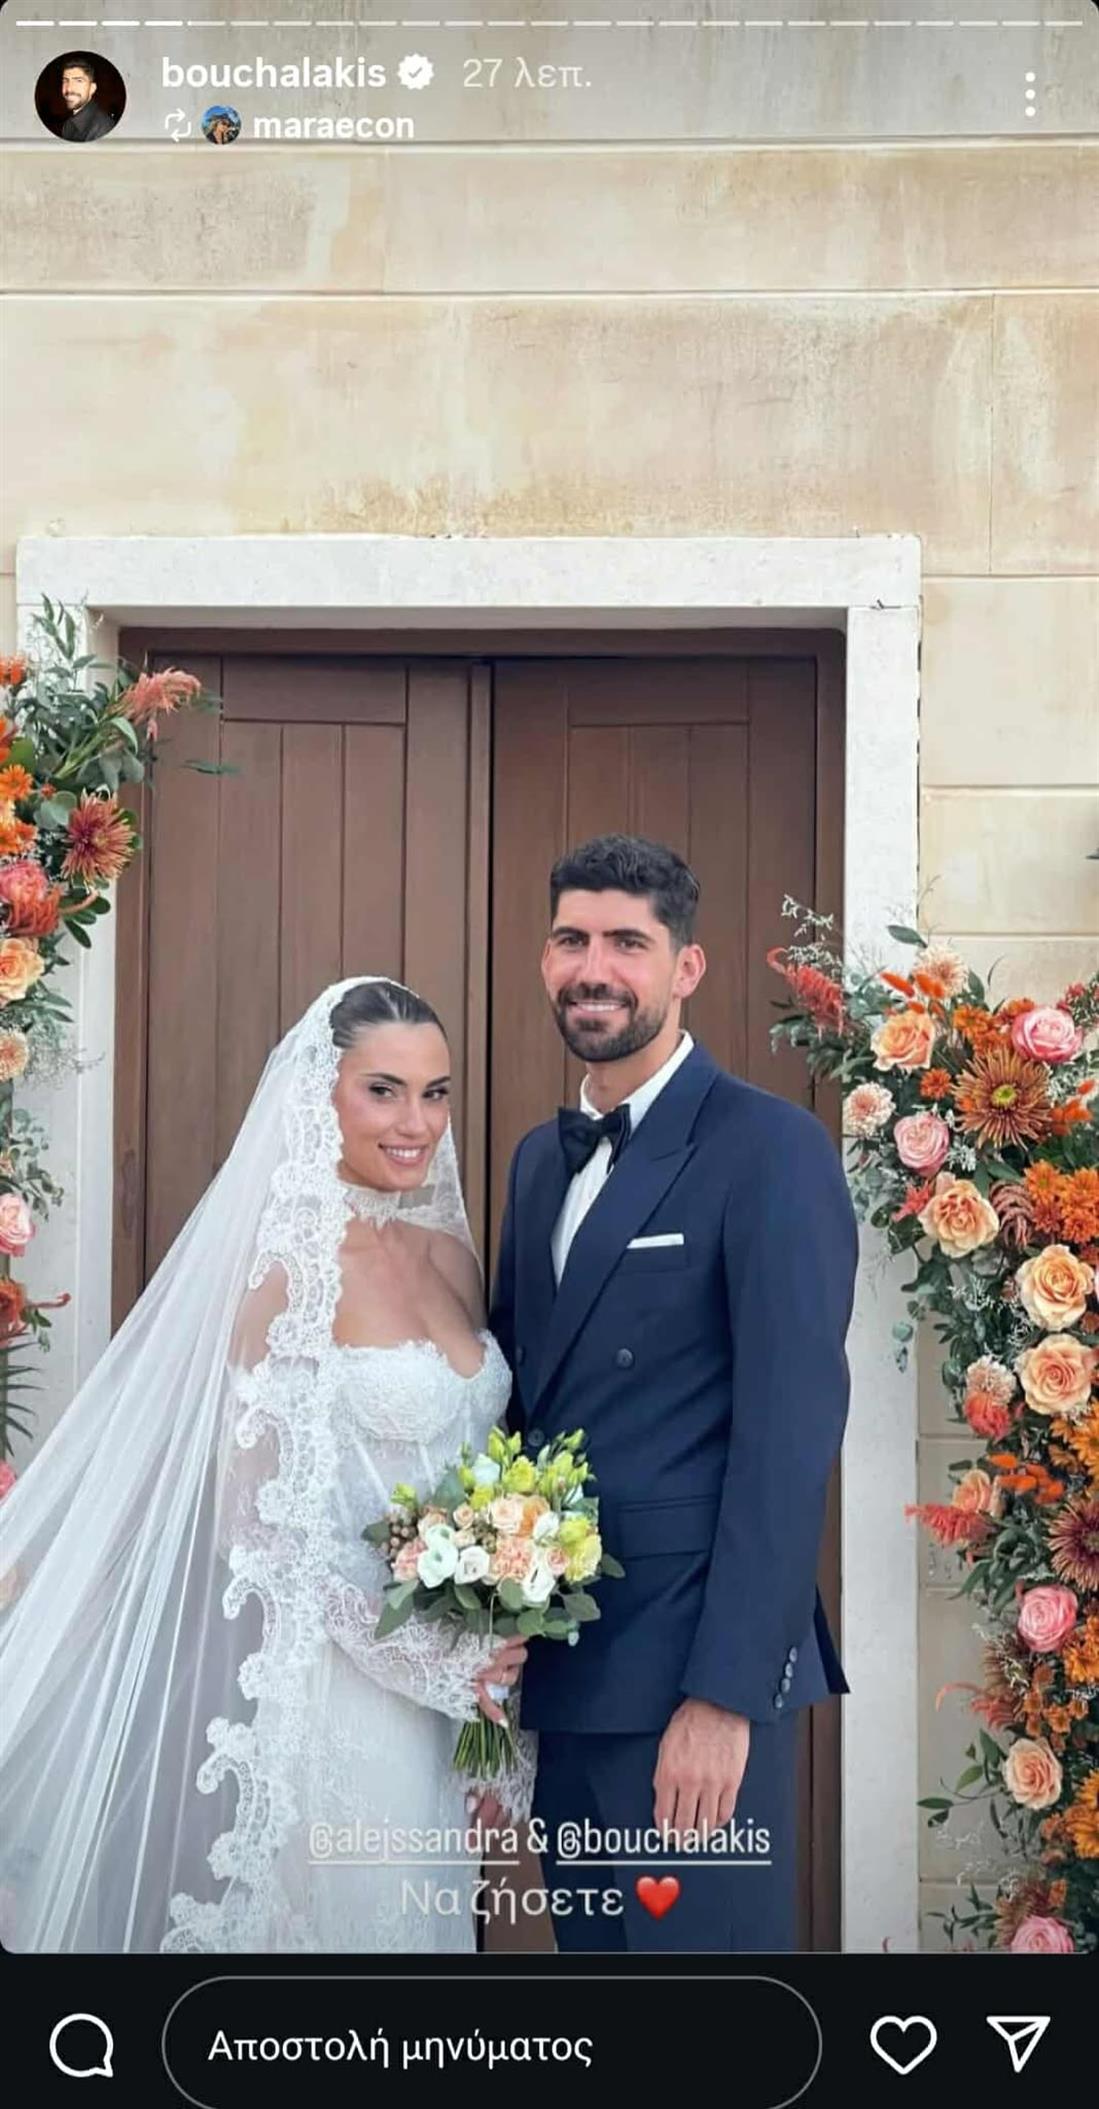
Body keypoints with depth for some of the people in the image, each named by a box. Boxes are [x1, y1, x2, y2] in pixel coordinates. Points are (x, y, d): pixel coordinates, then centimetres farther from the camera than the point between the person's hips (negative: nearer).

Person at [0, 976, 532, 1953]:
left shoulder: (451, 1255, 7)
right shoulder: (294, 1263, -13)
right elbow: (255, 1506, -15)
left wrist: (490, 1659, 2)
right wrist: (421, 1651, -17)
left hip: (459, 1680, 6)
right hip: (340, 1681, -6)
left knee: (429, 1915, 14)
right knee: (338, 1916, 2)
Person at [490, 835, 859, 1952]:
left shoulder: (769, 1147, -10)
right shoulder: (541, 1157, 13)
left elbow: (790, 1430, -16)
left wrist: (725, 1693, -21)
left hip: (691, 1663, -7)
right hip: (556, 1663, 7)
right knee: (588, 1943, 15)